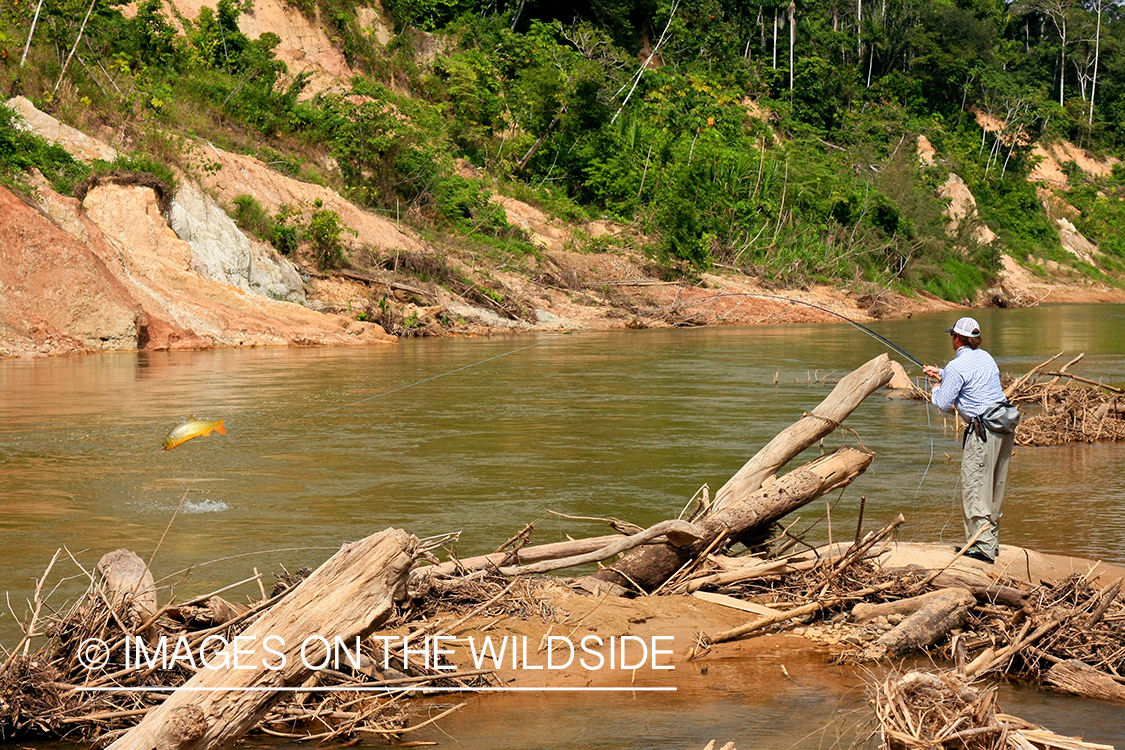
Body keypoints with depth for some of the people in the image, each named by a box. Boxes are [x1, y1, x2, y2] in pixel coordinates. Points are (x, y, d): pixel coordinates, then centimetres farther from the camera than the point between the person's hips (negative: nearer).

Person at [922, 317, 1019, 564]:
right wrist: (941, 374, 41)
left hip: (983, 430, -9)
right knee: (995, 488, 15)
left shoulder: (957, 366, -12)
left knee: (974, 487, -5)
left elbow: (943, 404, -7)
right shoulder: (986, 357, 14)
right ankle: (991, 541, 23)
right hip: (1005, 426, 9)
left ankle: (982, 547, -9)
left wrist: (936, 390, 14)